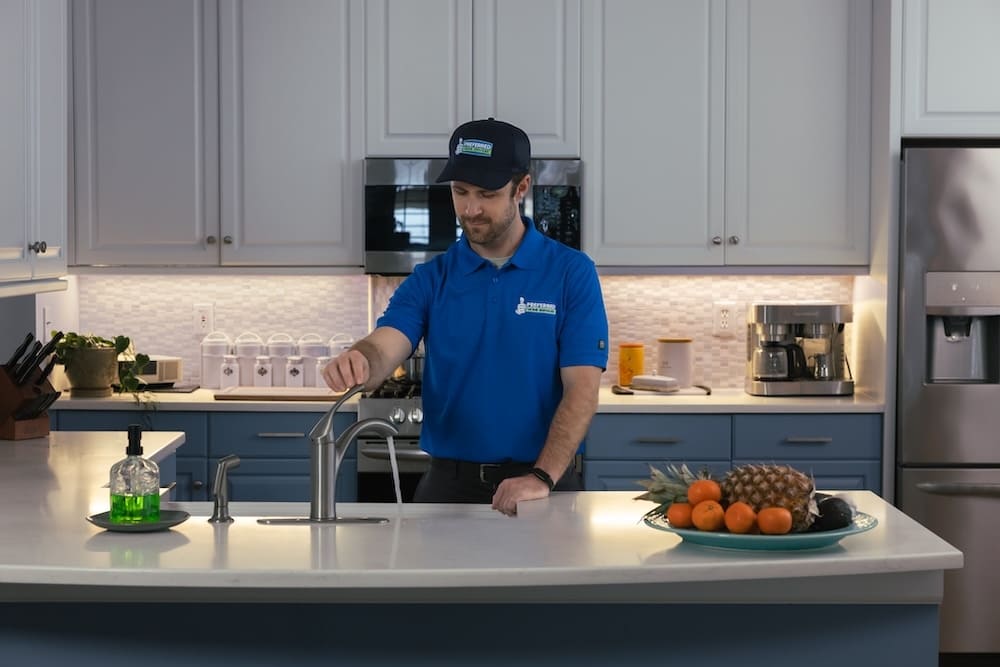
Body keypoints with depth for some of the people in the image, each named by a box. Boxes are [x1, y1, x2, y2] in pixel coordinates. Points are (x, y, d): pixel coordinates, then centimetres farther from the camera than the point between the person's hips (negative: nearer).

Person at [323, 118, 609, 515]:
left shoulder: (571, 273, -5)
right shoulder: (430, 280, 2)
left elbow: (582, 389, -11)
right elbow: (383, 348, -14)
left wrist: (541, 477, -24)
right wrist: (360, 364, -39)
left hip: (543, 489, -2)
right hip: (449, 485, 2)